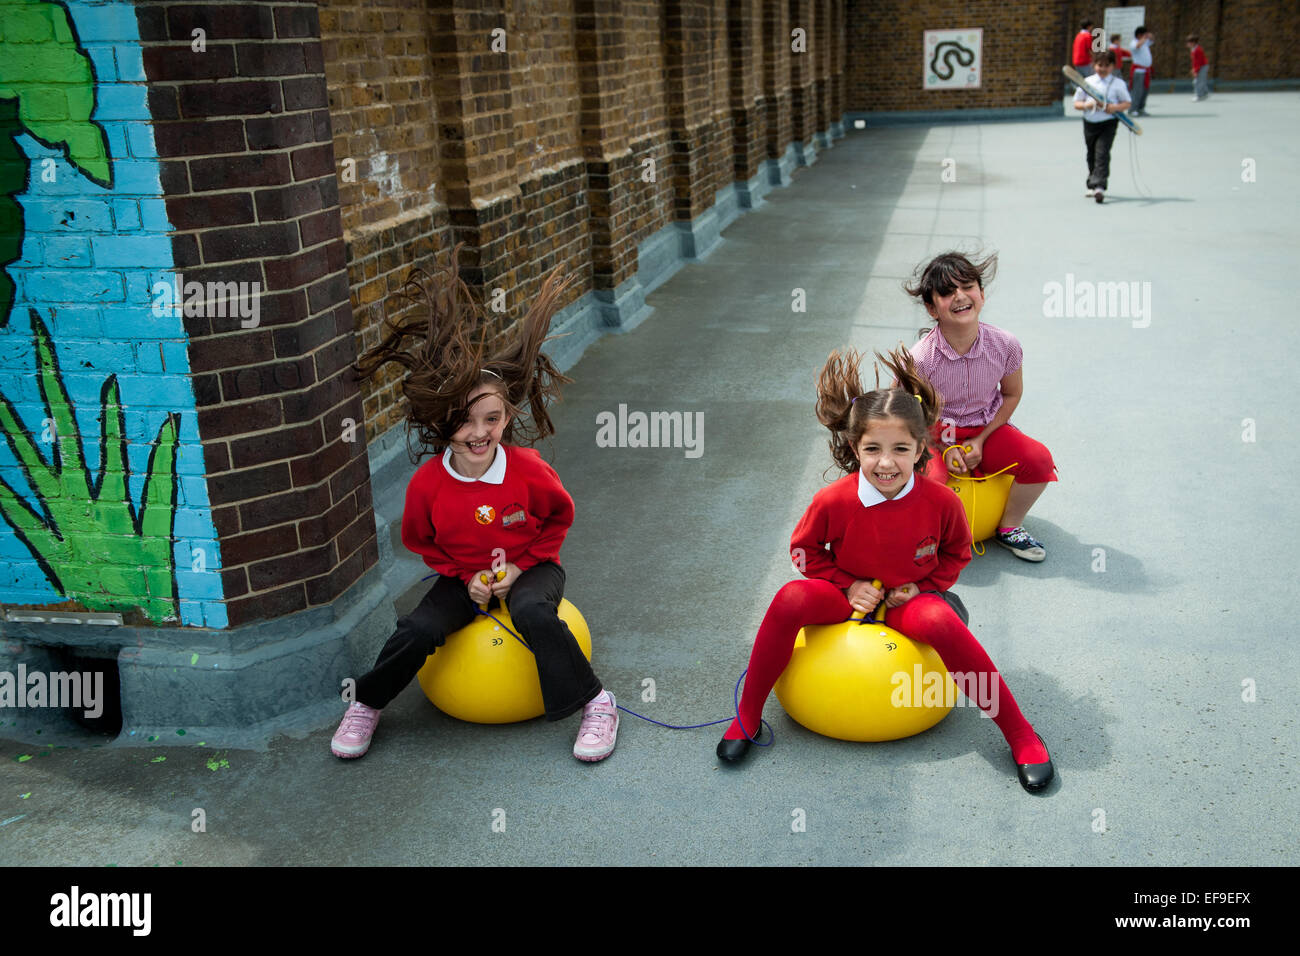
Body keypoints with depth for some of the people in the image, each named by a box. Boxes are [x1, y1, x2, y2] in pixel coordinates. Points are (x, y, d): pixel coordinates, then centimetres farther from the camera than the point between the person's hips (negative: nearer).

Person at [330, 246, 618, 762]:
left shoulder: (528, 471, -21)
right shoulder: (428, 483, -17)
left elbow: (560, 517, -3)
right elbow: (419, 540, 1)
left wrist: (521, 568, -10)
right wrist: (466, 576, -8)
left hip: (530, 568, -1)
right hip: (464, 575, 2)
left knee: (533, 613, -33)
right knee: (417, 630, -20)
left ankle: (595, 703, -14)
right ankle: (366, 704, 9)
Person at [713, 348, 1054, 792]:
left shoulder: (940, 502, -18)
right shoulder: (833, 501, -20)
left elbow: (956, 552, 3)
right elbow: (805, 548, -1)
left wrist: (921, 587, -11)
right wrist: (848, 585, -11)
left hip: (910, 598, 0)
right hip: (849, 593, 1)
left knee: (942, 622, -34)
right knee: (790, 600, -29)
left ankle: (1020, 734, -19)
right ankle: (748, 716, -13)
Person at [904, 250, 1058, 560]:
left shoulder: (1005, 345, -14)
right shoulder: (919, 359, -22)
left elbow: (1012, 395, 3)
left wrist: (981, 440, -7)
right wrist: (944, 449, -15)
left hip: (987, 429, 3)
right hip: (935, 436, -3)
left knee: (1039, 459, -19)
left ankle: (1009, 528, 7)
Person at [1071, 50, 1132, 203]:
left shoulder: (1118, 84, 1)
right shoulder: (1087, 82, 6)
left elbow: (1127, 103, 4)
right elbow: (1076, 103, 6)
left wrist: (1115, 107, -17)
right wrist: (1088, 105, -15)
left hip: (1108, 123, -3)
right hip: (1089, 123, 4)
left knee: (1102, 153, -17)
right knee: (1091, 156, 14)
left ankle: (1099, 186, -26)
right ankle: (1092, 185, 33)